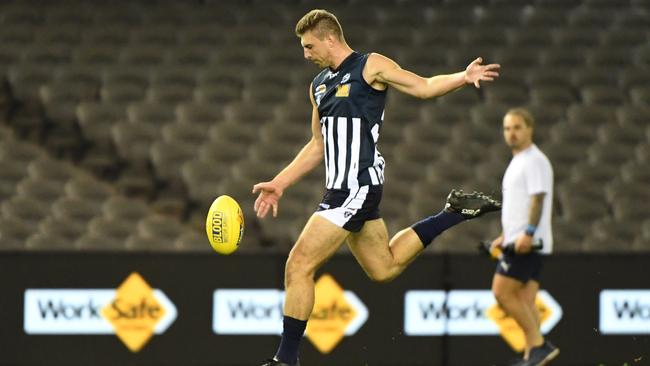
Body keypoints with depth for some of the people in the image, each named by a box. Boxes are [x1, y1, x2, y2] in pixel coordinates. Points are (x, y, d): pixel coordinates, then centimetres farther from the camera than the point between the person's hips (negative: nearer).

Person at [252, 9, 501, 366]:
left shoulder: (371, 66, -5)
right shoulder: (318, 85, 18)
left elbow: (423, 86, -5)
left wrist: (463, 77, -23)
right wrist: (278, 183, 21)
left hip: (358, 186, -9)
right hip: (342, 189, 9)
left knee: (299, 266, -12)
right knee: (384, 268, 18)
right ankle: (454, 212, 28)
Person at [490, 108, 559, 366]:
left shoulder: (534, 161, -10)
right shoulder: (518, 162, 21)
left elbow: (538, 199, -19)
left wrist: (527, 233, -27)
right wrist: (506, 236, 25)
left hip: (527, 243, -10)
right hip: (519, 242, 10)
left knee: (502, 292, -13)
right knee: (525, 302, 5)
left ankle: (538, 344, -12)